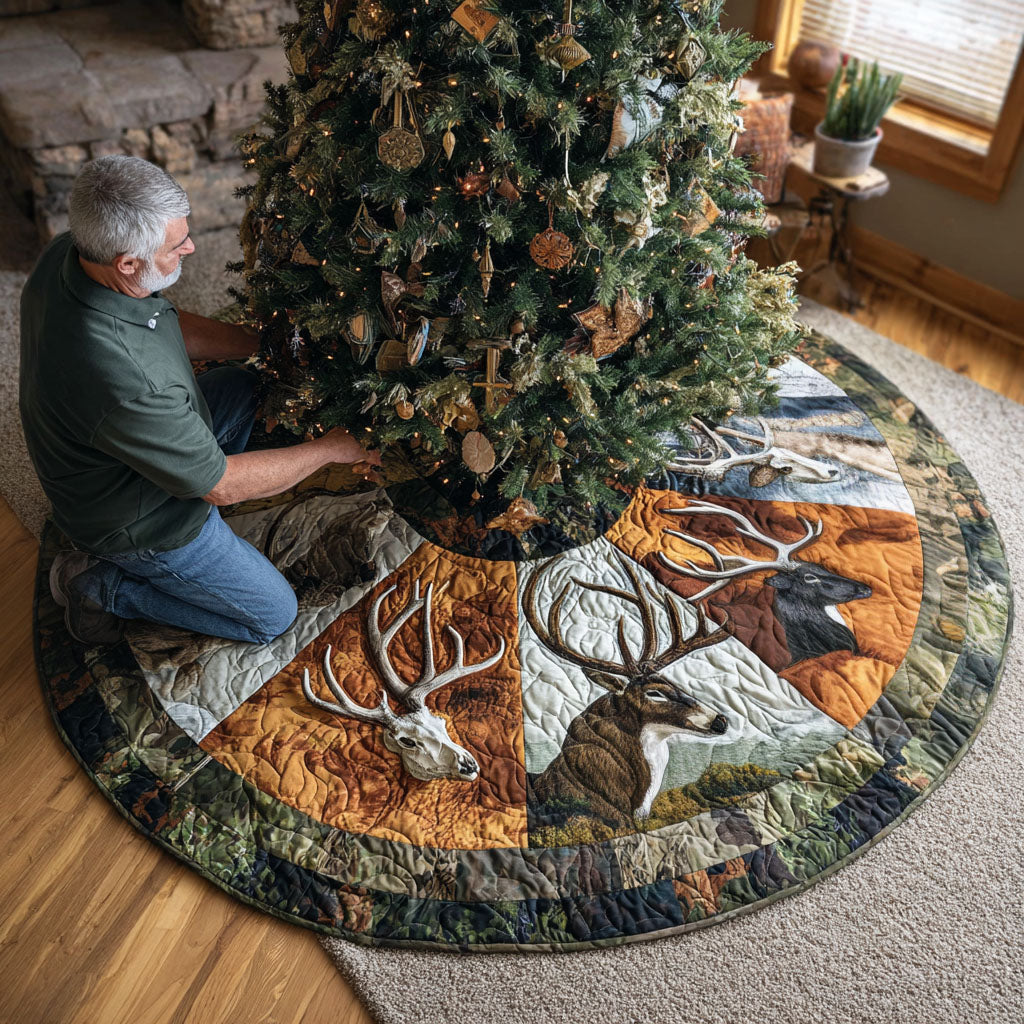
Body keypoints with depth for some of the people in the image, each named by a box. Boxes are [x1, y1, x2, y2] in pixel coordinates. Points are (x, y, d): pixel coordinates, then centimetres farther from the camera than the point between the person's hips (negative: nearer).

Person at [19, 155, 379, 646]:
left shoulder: (67, 252, -17)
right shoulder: (123, 379, -43)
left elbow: (169, 324, 2)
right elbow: (221, 485, -29)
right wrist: (330, 448, -17)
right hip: (136, 521, -8)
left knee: (253, 385, 17)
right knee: (274, 615, 7)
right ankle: (102, 585, 9)